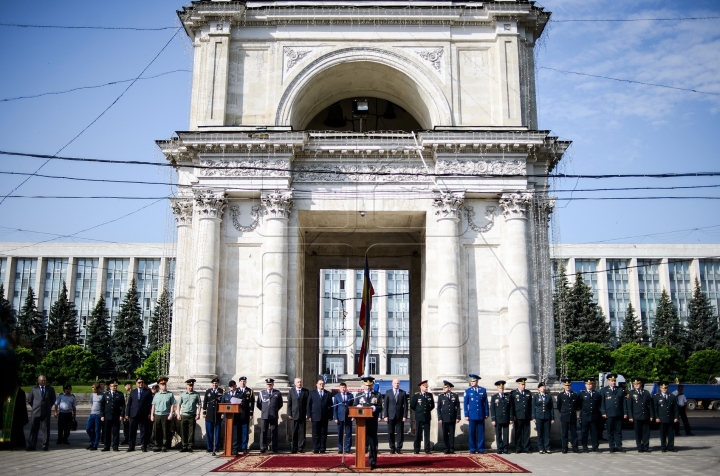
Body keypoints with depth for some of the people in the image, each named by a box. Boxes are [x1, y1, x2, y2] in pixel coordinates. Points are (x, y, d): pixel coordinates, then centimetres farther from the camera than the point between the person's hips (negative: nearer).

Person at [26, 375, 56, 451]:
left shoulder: (50, 389, 7)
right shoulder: (33, 389, 6)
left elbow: (53, 400, 19)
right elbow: (29, 400, 14)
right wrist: (35, 407, 13)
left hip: (46, 413, 0)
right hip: (35, 412, 0)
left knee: (46, 429, 0)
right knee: (34, 430, 1)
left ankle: (45, 446, 4)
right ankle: (32, 446, 5)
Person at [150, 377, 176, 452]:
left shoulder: (170, 394, 4)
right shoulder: (156, 395, 13)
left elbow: (172, 405, 1)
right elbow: (153, 405, 13)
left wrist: (171, 414, -7)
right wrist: (152, 415, 6)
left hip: (166, 415, -3)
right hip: (157, 415, 3)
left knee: (166, 432, -1)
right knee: (157, 432, 4)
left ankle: (165, 447, 5)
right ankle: (158, 446, 12)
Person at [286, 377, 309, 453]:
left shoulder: (306, 391, 6)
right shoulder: (291, 391, 8)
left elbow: (308, 403, 3)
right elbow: (289, 403, 5)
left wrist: (307, 414, -4)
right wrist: (289, 414, -2)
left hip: (302, 415, 0)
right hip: (293, 415, 0)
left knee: (302, 432, 1)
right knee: (293, 433, 2)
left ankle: (301, 448, 7)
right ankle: (293, 448, 7)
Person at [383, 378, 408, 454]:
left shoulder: (403, 393, 6)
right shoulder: (388, 392, 6)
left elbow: (405, 405, 3)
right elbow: (386, 405, 4)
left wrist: (405, 416, -4)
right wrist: (385, 416, -3)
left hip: (400, 416, 0)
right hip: (391, 416, 0)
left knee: (400, 433, 0)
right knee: (391, 433, 2)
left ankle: (399, 448, 8)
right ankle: (392, 448, 10)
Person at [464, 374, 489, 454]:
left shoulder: (483, 390, 6)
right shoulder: (467, 391, 3)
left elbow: (486, 403, 9)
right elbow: (465, 404, 3)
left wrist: (487, 413, 6)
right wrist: (466, 415, -2)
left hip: (481, 415, 1)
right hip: (472, 415, -1)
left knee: (481, 432, 4)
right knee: (471, 432, -1)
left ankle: (481, 449, 11)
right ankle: (473, 449, 7)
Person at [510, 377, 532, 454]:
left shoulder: (528, 393, 13)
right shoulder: (513, 393, 3)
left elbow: (531, 405, 12)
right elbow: (511, 405, -1)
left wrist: (532, 415, 5)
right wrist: (513, 416, -7)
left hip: (527, 416, 3)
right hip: (518, 417, -3)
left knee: (526, 433, 3)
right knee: (518, 433, 1)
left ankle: (526, 448, 8)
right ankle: (518, 448, 6)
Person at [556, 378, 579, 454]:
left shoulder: (574, 395, 7)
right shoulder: (560, 395, 1)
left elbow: (577, 405, 16)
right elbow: (558, 406, 7)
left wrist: (574, 411, 12)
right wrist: (562, 413, 8)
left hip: (573, 417, 2)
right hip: (564, 417, -2)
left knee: (574, 433, 4)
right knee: (564, 434, 1)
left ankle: (575, 448, 8)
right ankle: (564, 449, 5)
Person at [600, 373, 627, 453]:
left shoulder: (620, 390, 13)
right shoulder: (604, 390, 7)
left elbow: (624, 402, 9)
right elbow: (602, 403, 2)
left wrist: (625, 413, 3)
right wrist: (603, 412, -7)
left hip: (619, 414, 2)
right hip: (609, 415, -1)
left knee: (618, 431, 5)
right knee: (610, 431, 2)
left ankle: (619, 447, 9)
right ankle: (612, 447, 6)